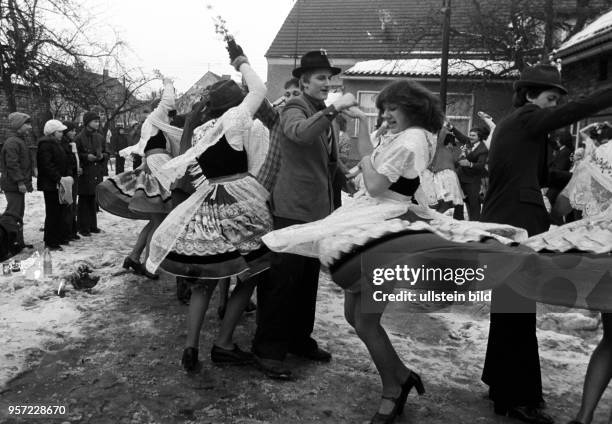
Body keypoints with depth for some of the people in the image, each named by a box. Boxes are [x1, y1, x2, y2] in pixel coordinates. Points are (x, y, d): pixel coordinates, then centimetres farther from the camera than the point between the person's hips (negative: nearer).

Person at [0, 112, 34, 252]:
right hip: (13, 186, -11)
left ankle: (19, 242, 24)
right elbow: (12, 164, -22)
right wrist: (20, 181, -24)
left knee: (18, 214, 15)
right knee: (13, 214, -9)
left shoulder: (20, 141, 18)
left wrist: (27, 182, 21)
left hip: (18, 185, 11)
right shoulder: (12, 142, -14)